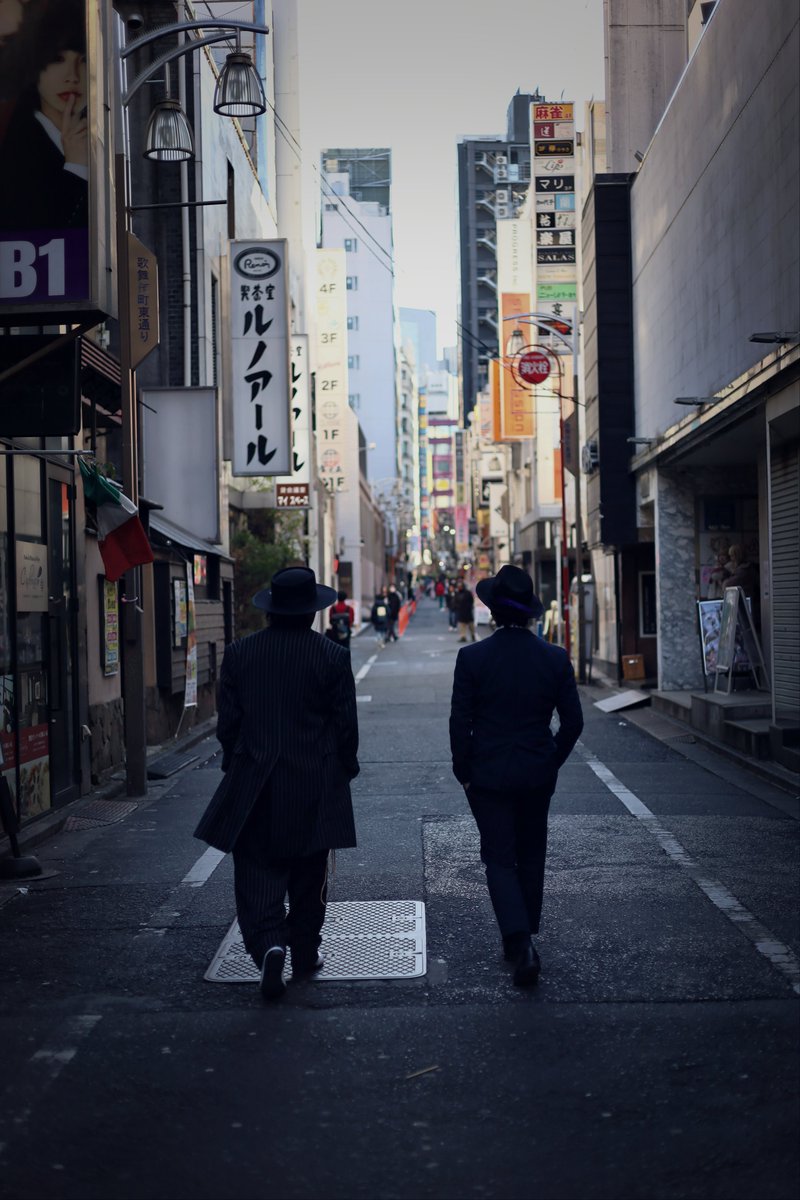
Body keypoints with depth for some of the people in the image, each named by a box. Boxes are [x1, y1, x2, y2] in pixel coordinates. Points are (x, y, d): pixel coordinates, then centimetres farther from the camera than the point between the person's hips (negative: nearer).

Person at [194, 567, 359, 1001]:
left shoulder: (239, 653, -2)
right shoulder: (332, 656, -7)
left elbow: (228, 722, 3)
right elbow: (346, 725, -4)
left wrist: (235, 765, 17)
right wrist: (345, 769, 12)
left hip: (253, 786, 0)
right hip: (315, 784, 0)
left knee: (256, 871, 2)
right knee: (307, 875, 14)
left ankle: (268, 943, -18)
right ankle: (304, 953, 24)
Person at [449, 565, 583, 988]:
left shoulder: (472, 657, -12)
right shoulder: (555, 659, -5)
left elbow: (460, 722, -10)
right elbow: (573, 721, 0)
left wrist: (463, 772, 2)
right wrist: (551, 763, 13)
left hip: (488, 777, -2)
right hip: (538, 777, 3)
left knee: (500, 859, 3)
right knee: (530, 858, 17)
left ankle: (521, 943, -13)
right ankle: (522, 939, 30)